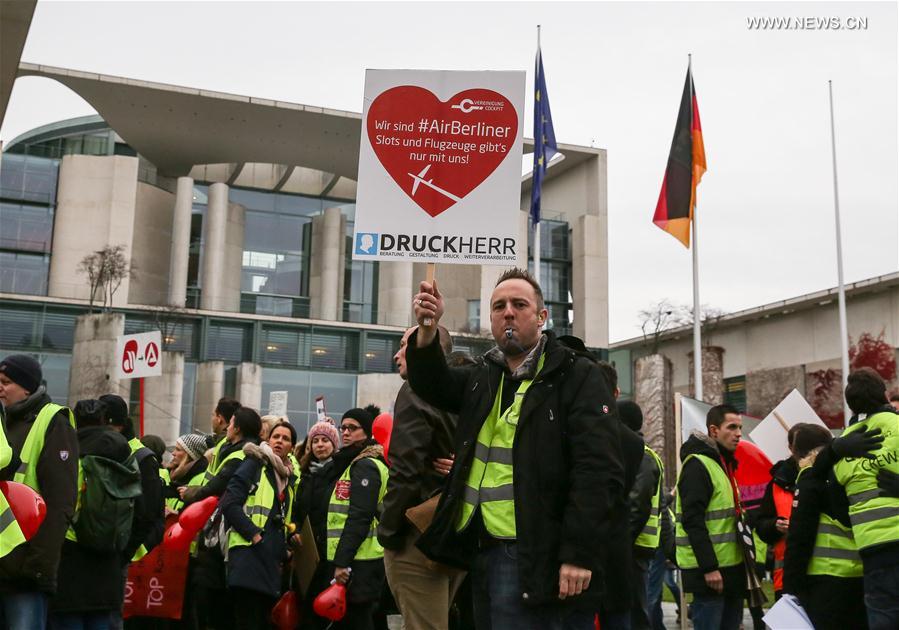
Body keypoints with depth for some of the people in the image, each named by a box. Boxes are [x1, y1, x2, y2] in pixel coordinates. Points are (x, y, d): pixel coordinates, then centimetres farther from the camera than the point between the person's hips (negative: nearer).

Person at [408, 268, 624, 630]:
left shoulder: (578, 377, -7)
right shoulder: (483, 377, 17)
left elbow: (599, 474, -15)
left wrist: (579, 553, -21)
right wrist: (427, 330, -12)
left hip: (539, 560, -7)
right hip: (482, 552, 7)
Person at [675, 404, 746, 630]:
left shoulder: (726, 464, 18)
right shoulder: (698, 465, -13)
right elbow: (693, 522, -20)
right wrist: (709, 567, -24)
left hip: (732, 567, 10)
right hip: (709, 570, -9)